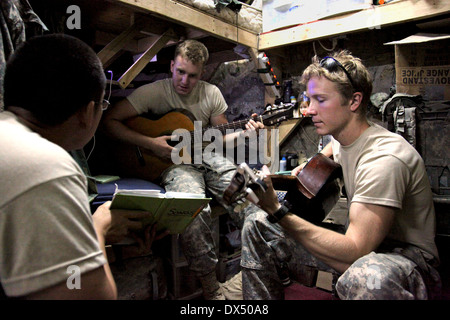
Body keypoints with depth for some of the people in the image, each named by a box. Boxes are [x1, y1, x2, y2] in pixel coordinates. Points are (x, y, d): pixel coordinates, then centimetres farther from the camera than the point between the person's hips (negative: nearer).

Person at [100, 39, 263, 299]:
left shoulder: (211, 93, 9)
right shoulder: (154, 92, -4)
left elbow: (221, 137, 13)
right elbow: (109, 122, -8)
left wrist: (243, 133, -7)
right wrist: (151, 144, -16)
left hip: (207, 158, 4)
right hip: (172, 162, -4)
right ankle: (211, 288, -14)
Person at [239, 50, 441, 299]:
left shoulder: (383, 159, -28)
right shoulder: (342, 136, 0)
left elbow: (353, 253, -34)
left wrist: (276, 210, -39)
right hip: (358, 241, 8)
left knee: (366, 276, -47)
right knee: (256, 227, 1)